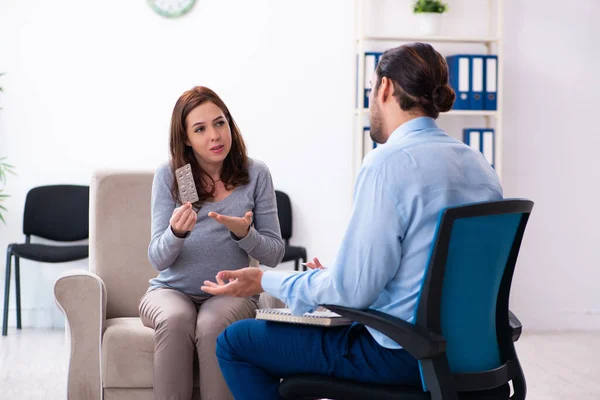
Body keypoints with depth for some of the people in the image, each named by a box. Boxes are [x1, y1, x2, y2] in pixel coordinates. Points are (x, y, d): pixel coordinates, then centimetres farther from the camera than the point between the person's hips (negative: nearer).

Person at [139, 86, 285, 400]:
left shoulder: (255, 174, -2)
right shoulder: (168, 176, -2)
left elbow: (274, 253, 0)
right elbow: (158, 260, -5)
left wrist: (244, 233, -21)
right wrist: (176, 232, -27)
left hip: (232, 293, 0)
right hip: (172, 290, 0)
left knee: (213, 324, -33)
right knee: (175, 320, -33)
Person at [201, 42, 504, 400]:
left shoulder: (388, 163, -19)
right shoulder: (480, 165, 6)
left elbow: (351, 292, -20)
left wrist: (266, 282, -5)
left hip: (401, 356, -9)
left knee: (235, 341, 6)